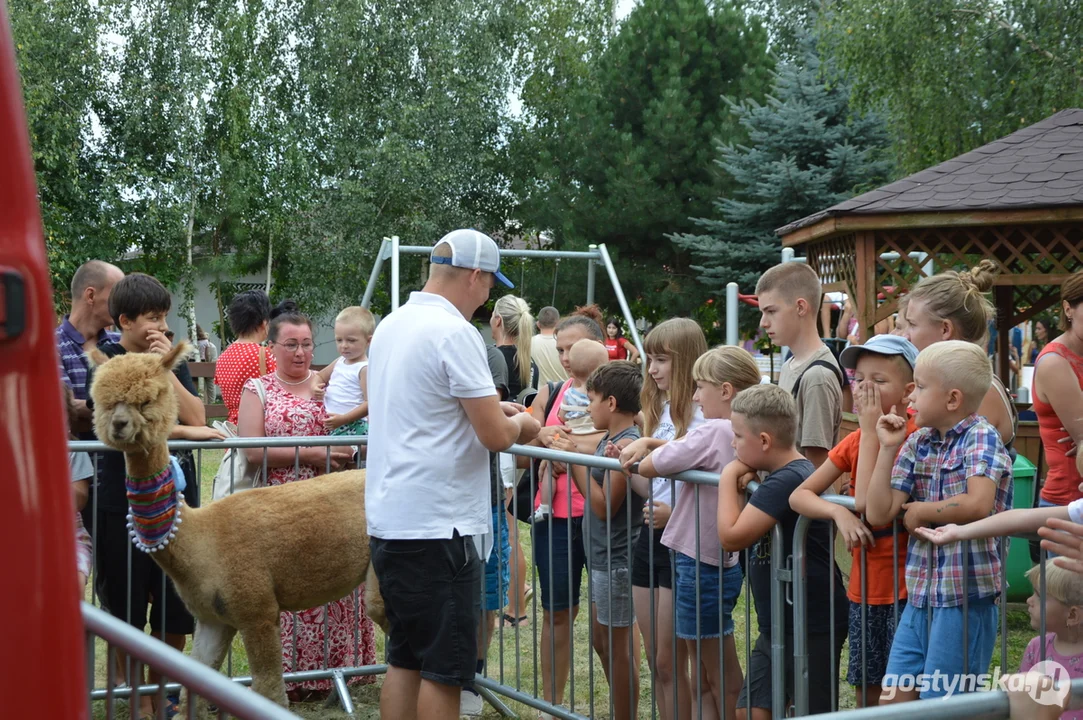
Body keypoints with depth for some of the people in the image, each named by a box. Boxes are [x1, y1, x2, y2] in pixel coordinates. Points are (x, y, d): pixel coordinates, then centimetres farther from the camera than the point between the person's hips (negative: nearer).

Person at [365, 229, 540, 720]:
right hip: (437, 528, -9)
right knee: (445, 669, 0)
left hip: (389, 519, 9)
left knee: (405, 660, 15)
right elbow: (496, 436, -17)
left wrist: (489, 410, 20)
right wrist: (520, 424, 4)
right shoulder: (455, 333, -15)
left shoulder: (391, 325, 12)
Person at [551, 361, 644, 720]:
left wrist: (575, 459, -17)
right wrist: (569, 453, 2)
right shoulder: (609, 440, 7)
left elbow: (604, 505, -21)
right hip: (603, 556, 10)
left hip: (616, 559, -10)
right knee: (602, 642, 19)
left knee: (618, 647, 1)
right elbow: (593, 492, 8)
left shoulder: (627, 443, -20)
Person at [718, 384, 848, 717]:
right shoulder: (781, 477, 8)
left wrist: (728, 480, -11)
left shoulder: (789, 480, -22)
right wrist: (742, 487, 0)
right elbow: (743, 532, 15)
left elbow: (732, 537, -23)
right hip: (776, 625, 9)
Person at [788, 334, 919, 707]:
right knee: (866, 690, 14)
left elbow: (866, 502, -24)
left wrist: (870, 429, -19)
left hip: (902, 584, -7)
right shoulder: (855, 440, 7)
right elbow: (799, 495, 3)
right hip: (864, 584, 7)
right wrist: (838, 512, -18)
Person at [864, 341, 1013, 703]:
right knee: (892, 699, 8)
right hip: (920, 593, 7)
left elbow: (978, 504, -27)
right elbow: (879, 513, 4)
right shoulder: (916, 444, 9)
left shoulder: (981, 437, -10)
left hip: (966, 595, -7)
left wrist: (921, 511, -12)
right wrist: (888, 449, -1)